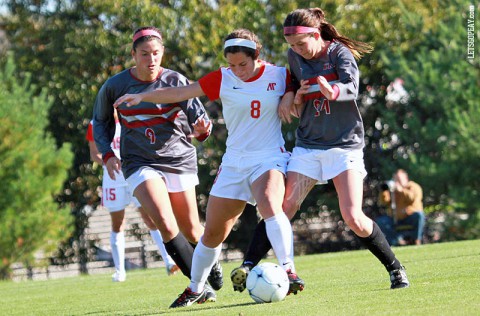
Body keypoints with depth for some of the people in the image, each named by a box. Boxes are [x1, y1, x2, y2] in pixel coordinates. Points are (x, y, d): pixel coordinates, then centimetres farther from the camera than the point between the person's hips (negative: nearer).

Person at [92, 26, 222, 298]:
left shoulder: (176, 81, -8)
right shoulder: (115, 86, -5)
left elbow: (198, 117, -11)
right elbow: (101, 121, 12)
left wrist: (201, 129, -34)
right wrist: (107, 153, 0)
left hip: (179, 160, 1)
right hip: (140, 162, -1)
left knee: (191, 231, 8)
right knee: (166, 225, -21)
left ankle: (212, 265, 41)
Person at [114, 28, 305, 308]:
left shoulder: (280, 75, -3)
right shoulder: (222, 79, -1)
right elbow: (180, 93, -3)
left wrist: (291, 100, -12)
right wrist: (142, 96, -11)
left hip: (269, 159, -3)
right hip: (234, 163, 3)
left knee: (269, 206, -35)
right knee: (213, 233, 7)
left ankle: (289, 270, -31)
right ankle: (195, 289, 25)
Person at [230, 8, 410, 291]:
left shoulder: (340, 53, -8)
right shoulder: (295, 57, 6)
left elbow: (352, 88, -26)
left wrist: (332, 91, -49)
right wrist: (294, 98, -4)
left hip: (345, 145, -4)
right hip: (307, 145, 4)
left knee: (353, 217, -13)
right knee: (284, 206, -12)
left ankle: (396, 269, 3)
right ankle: (249, 265, -14)